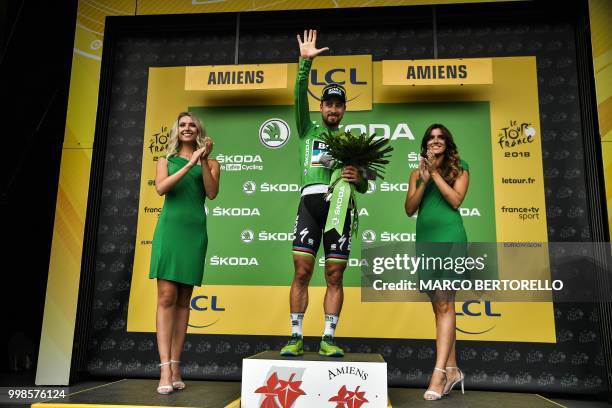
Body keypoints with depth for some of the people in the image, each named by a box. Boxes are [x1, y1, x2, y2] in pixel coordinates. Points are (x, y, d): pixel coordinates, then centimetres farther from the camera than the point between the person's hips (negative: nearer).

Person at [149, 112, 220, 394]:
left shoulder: (210, 163, 14)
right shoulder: (165, 160, 14)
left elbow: (212, 193, -2)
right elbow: (161, 188, -5)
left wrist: (203, 162, -8)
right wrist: (190, 163, -9)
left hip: (195, 231, 1)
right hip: (169, 228, -1)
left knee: (183, 300, 3)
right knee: (167, 297, -10)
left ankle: (175, 367, 6)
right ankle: (165, 369, -11)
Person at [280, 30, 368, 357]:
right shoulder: (308, 129, 19)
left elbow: (364, 188, 19)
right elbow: (300, 95, 2)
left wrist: (359, 179, -4)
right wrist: (305, 62, -10)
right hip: (310, 201, -1)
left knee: (335, 276, -1)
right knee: (302, 271, -7)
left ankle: (328, 339, 5)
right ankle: (296, 337, 1)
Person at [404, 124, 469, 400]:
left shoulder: (459, 169, 8)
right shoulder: (416, 173, 15)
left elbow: (456, 200, -6)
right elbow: (409, 209, 6)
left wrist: (435, 173, -6)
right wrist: (424, 180, -6)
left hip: (450, 239, -4)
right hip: (425, 241, 4)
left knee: (444, 304, -12)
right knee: (440, 306, 6)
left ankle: (439, 373, -14)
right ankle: (452, 369, 14)